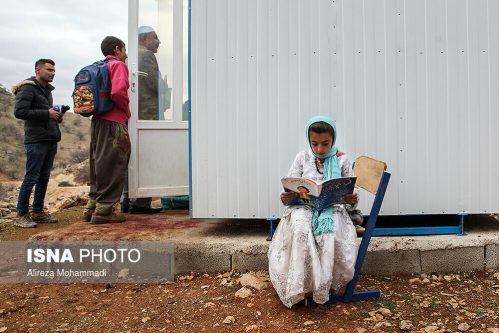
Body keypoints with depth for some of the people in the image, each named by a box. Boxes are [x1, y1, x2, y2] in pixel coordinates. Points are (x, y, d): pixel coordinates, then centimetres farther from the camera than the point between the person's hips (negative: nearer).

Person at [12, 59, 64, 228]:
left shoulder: (47, 89, 22)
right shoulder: (28, 88, -6)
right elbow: (19, 112, -16)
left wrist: (57, 116, 7)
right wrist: (47, 114, -17)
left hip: (51, 140, 8)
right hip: (36, 141, -8)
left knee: (44, 177, 10)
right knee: (31, 177, -6)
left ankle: (37, 212, 19)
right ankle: (21, 215, 3)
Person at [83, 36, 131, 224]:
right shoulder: (118, 65, -6)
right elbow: (118, 91, -24)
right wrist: (126, 109, -8)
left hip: (97, 121, 9)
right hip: (113, 123, -9)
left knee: (99, 166, 14)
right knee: (112, 167, -5)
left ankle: (92, 207, 19)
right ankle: (103, 211, -2)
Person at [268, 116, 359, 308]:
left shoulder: (342, 160, 6)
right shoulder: (302, 158, 8)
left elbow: (350, 196, 7)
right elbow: (289, 190, 6)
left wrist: (352, 200, -18)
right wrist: (285, 198, -18)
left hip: (332, 209, 0)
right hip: (304, 207, 1)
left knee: (330, 234, -35)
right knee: (300, 229, -35)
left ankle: (323, 285, -16)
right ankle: (301, 285, -24)